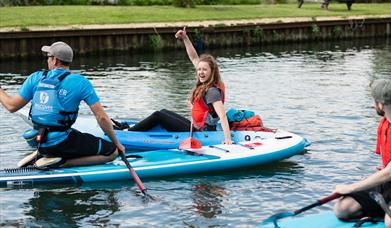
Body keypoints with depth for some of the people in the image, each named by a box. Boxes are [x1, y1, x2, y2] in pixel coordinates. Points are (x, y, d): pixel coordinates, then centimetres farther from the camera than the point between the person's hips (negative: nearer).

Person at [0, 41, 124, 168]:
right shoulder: (80, 82, -8)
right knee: (112, 151, 0)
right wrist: (116, 142, 3)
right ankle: (62, 162, -11)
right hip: (62, 142, -6)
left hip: (39, 143, 6)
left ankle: (42, 154, 9)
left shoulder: (35, 78, 0)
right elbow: (101, 117, -9)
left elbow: (12, 106, 4)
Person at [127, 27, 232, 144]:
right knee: (164, 112, 25)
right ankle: (134, 128, 33)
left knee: (158, 116, -4)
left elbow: (222, 115, -31)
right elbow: (194, 58, 13)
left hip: (200, 134, -10)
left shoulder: (212, 91, -22)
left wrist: (227, 138, -41)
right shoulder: (205, 84, 4)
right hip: (195, 128, 10)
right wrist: (185, 38, 11)